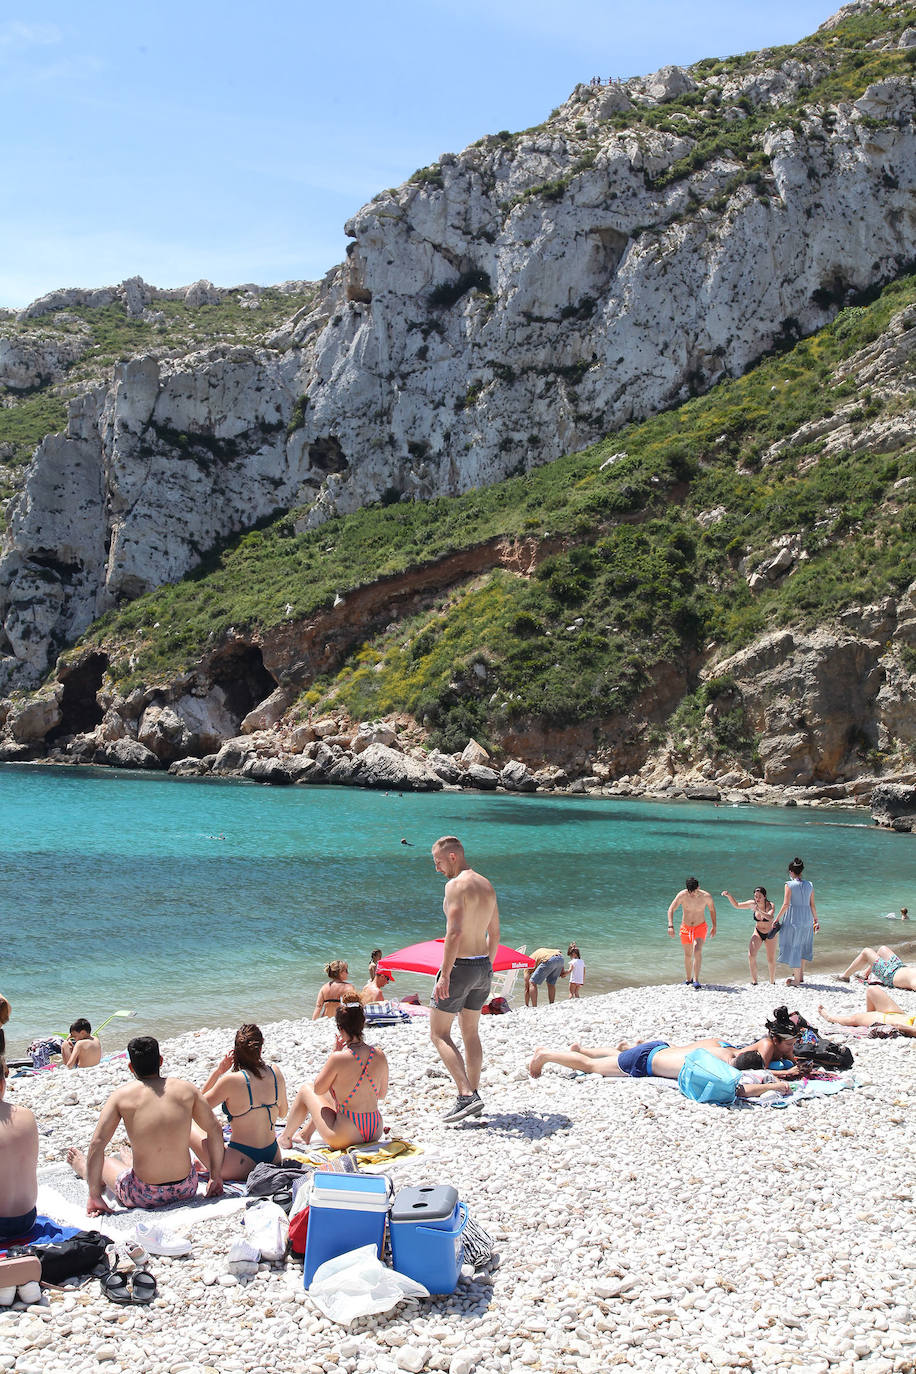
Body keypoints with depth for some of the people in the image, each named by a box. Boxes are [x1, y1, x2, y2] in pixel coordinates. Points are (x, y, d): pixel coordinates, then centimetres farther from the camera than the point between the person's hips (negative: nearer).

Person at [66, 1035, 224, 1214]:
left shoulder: (122, 1095, -9)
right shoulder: (186, 1089, -4)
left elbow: (97, 1143, -12)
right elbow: (214, 1129, 2)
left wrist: (94, 1196, -6)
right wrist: (216, 1178, 12)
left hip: (145, 1197, -2)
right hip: (186, 1190, 2)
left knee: (105, 1165, 31)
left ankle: (81, 1166, 65)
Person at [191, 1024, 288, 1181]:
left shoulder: (231, 1081, -18)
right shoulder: (275, 1072, -4)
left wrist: (217, 1071, -2)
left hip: (242, 1166, -5)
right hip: (274, 1159, 5)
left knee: (189, 1127, 12)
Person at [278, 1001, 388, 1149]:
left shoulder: (338, 1058, -21)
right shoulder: (379, 1056, -5)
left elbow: (318, 1089, -4)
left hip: (344, 1137, -6)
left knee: (305, 1089, 18)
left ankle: (285, 1138, 36)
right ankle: (306, 1134, 48)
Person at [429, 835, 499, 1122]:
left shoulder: (455, 885, -15)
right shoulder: (487, 886, 12)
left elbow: (454, 932, -24)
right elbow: (494, 934, 17)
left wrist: (444, 975, -23)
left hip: (460, 965, -8)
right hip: (483, 965, 9)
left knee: (439, 1034, -1)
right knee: (470, 1032, 19)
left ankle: (467, 1096, -13)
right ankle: (472, 1095, 25)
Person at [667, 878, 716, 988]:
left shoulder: (706, 896, -16)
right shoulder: (682, 895, -19)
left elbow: (712, 910, 3)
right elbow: (671, 909, -18)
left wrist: (714, 927, 7)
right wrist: (670, 926, -30)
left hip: (700, 927, -1)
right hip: (686, 928, 1)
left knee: (697, 951, -21)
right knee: (688, 955, 11)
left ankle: (696, 980, -21)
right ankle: (688, 979, 30)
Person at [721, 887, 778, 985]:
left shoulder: (770, 906, -24)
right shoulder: (753, 904, -14)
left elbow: (769, 917, -44)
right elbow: (737, 905, -5)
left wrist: (759, 911, -60)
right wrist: (728, 895, -19)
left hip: (770, 934, -2)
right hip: (758, 933, 2)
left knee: (771, 960, 4)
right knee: (751, 956, -19)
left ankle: (772, 982, 29)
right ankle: (754, 981, -9)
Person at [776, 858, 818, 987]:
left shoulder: (789, 885, -9)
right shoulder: (809, 885, 4)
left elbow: (786, 904, -14)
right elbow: (812, 905, 7)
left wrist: (777, 919, -9)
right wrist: (815, 920, 17)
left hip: (793, 918, -5)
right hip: (807, 918, 5)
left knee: (793, 947, 3)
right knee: (803, 946, 22)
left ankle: (796, 980, 6)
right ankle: (801, 975, 30)